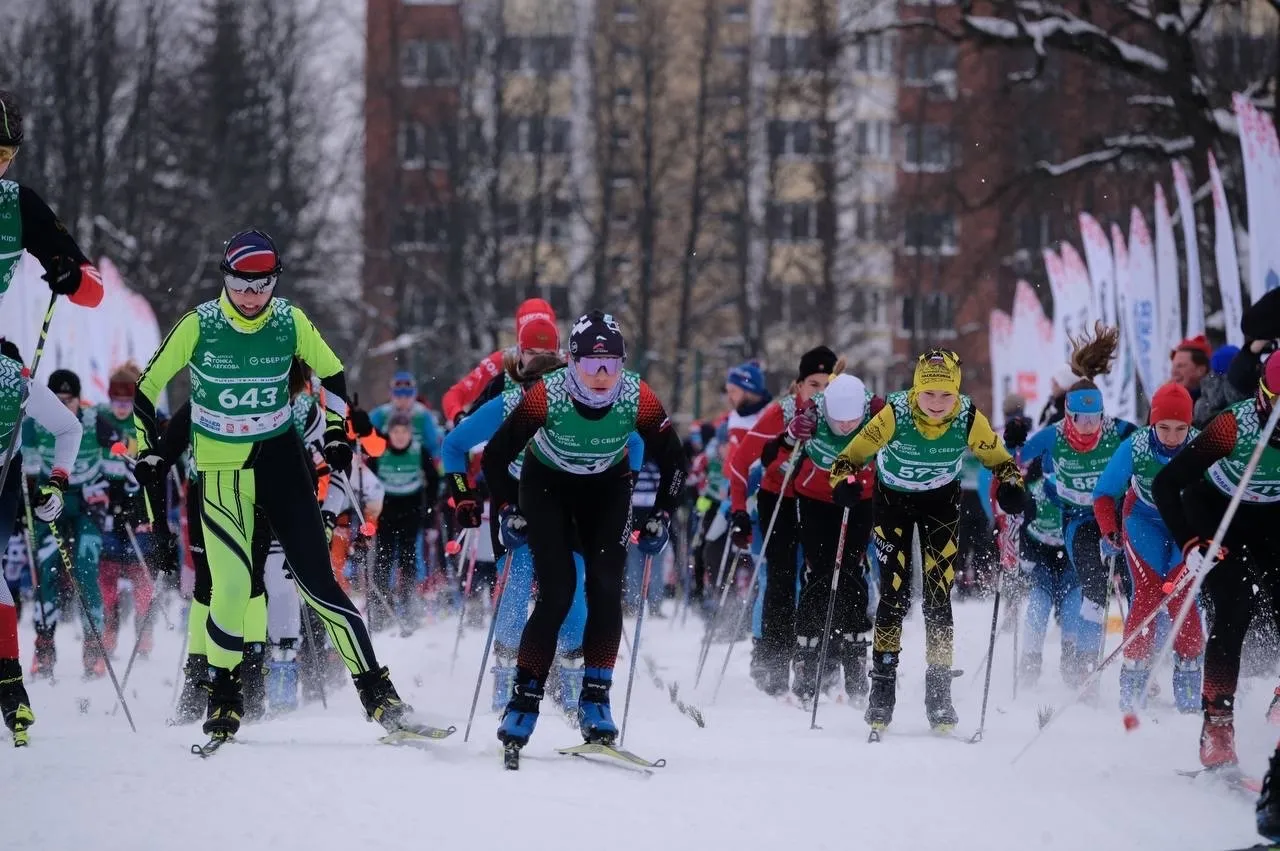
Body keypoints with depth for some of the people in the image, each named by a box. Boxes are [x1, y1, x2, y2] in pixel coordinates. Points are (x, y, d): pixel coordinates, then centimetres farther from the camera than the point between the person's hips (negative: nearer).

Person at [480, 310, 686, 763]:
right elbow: (495, 457, -18)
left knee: (606, 590, -13)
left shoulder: (638, 399, -26)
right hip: (546, 484, -2)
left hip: (607, 487, 2)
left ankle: (596, 698, -4)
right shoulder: (546, 396, -31)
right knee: (557, 594, -15)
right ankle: (524, 700, -7)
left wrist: (661, 518, -11)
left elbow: (672, 460, -9)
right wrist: (509, 514, -16)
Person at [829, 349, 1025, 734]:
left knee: (939, 597, -4)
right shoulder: (895, 414, -31)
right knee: (895, 594, -8)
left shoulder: (969, 419, -26)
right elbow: (853, 453, -24)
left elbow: (1000, 459, -11)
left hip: (941, 500, 1)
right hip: (893, 497, -1)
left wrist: (1011, 485, -31)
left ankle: (939, 692, 4)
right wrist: (843, 479, -44)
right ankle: (882, 687, 2)